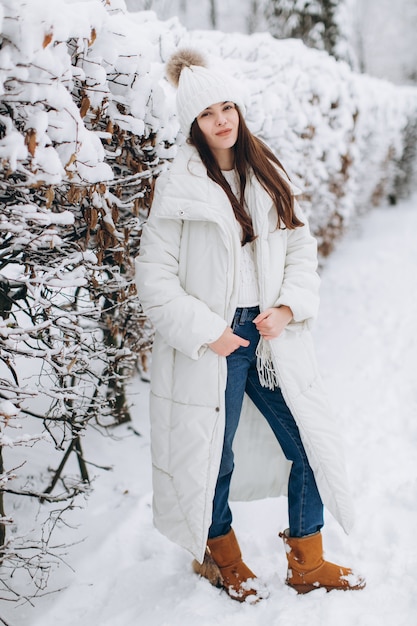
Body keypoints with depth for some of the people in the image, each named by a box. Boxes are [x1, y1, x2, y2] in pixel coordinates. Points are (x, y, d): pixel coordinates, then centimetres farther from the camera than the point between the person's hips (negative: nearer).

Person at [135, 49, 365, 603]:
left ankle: (308, 563, 27)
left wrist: (288, 308, -7)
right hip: (212, 345, -4)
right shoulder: (179, 187, -7)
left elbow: (301, 247, 9)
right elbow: (155, 275, -8)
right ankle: (222, 558, 37)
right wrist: (207, 331, -13)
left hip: (272, 339, 5)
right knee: (214, 457, 9)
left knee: (311, 447, 6)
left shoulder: (268, 176, 8)